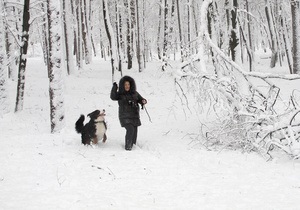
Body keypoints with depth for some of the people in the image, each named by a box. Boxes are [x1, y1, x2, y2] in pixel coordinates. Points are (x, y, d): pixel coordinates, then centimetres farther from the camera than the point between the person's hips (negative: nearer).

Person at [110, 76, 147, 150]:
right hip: (125, 116, -5)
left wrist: (143, 101, -9)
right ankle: (128, 146, -13)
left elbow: (140, 99, 14)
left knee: (134, 131, 7)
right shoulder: (120, 94, -3)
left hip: (135, 116, 5)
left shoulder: (135, 93, 8)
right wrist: (114, 87, -27)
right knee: (130, 129, -21)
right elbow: (113, 97, -19)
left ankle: (132, 145, 24)